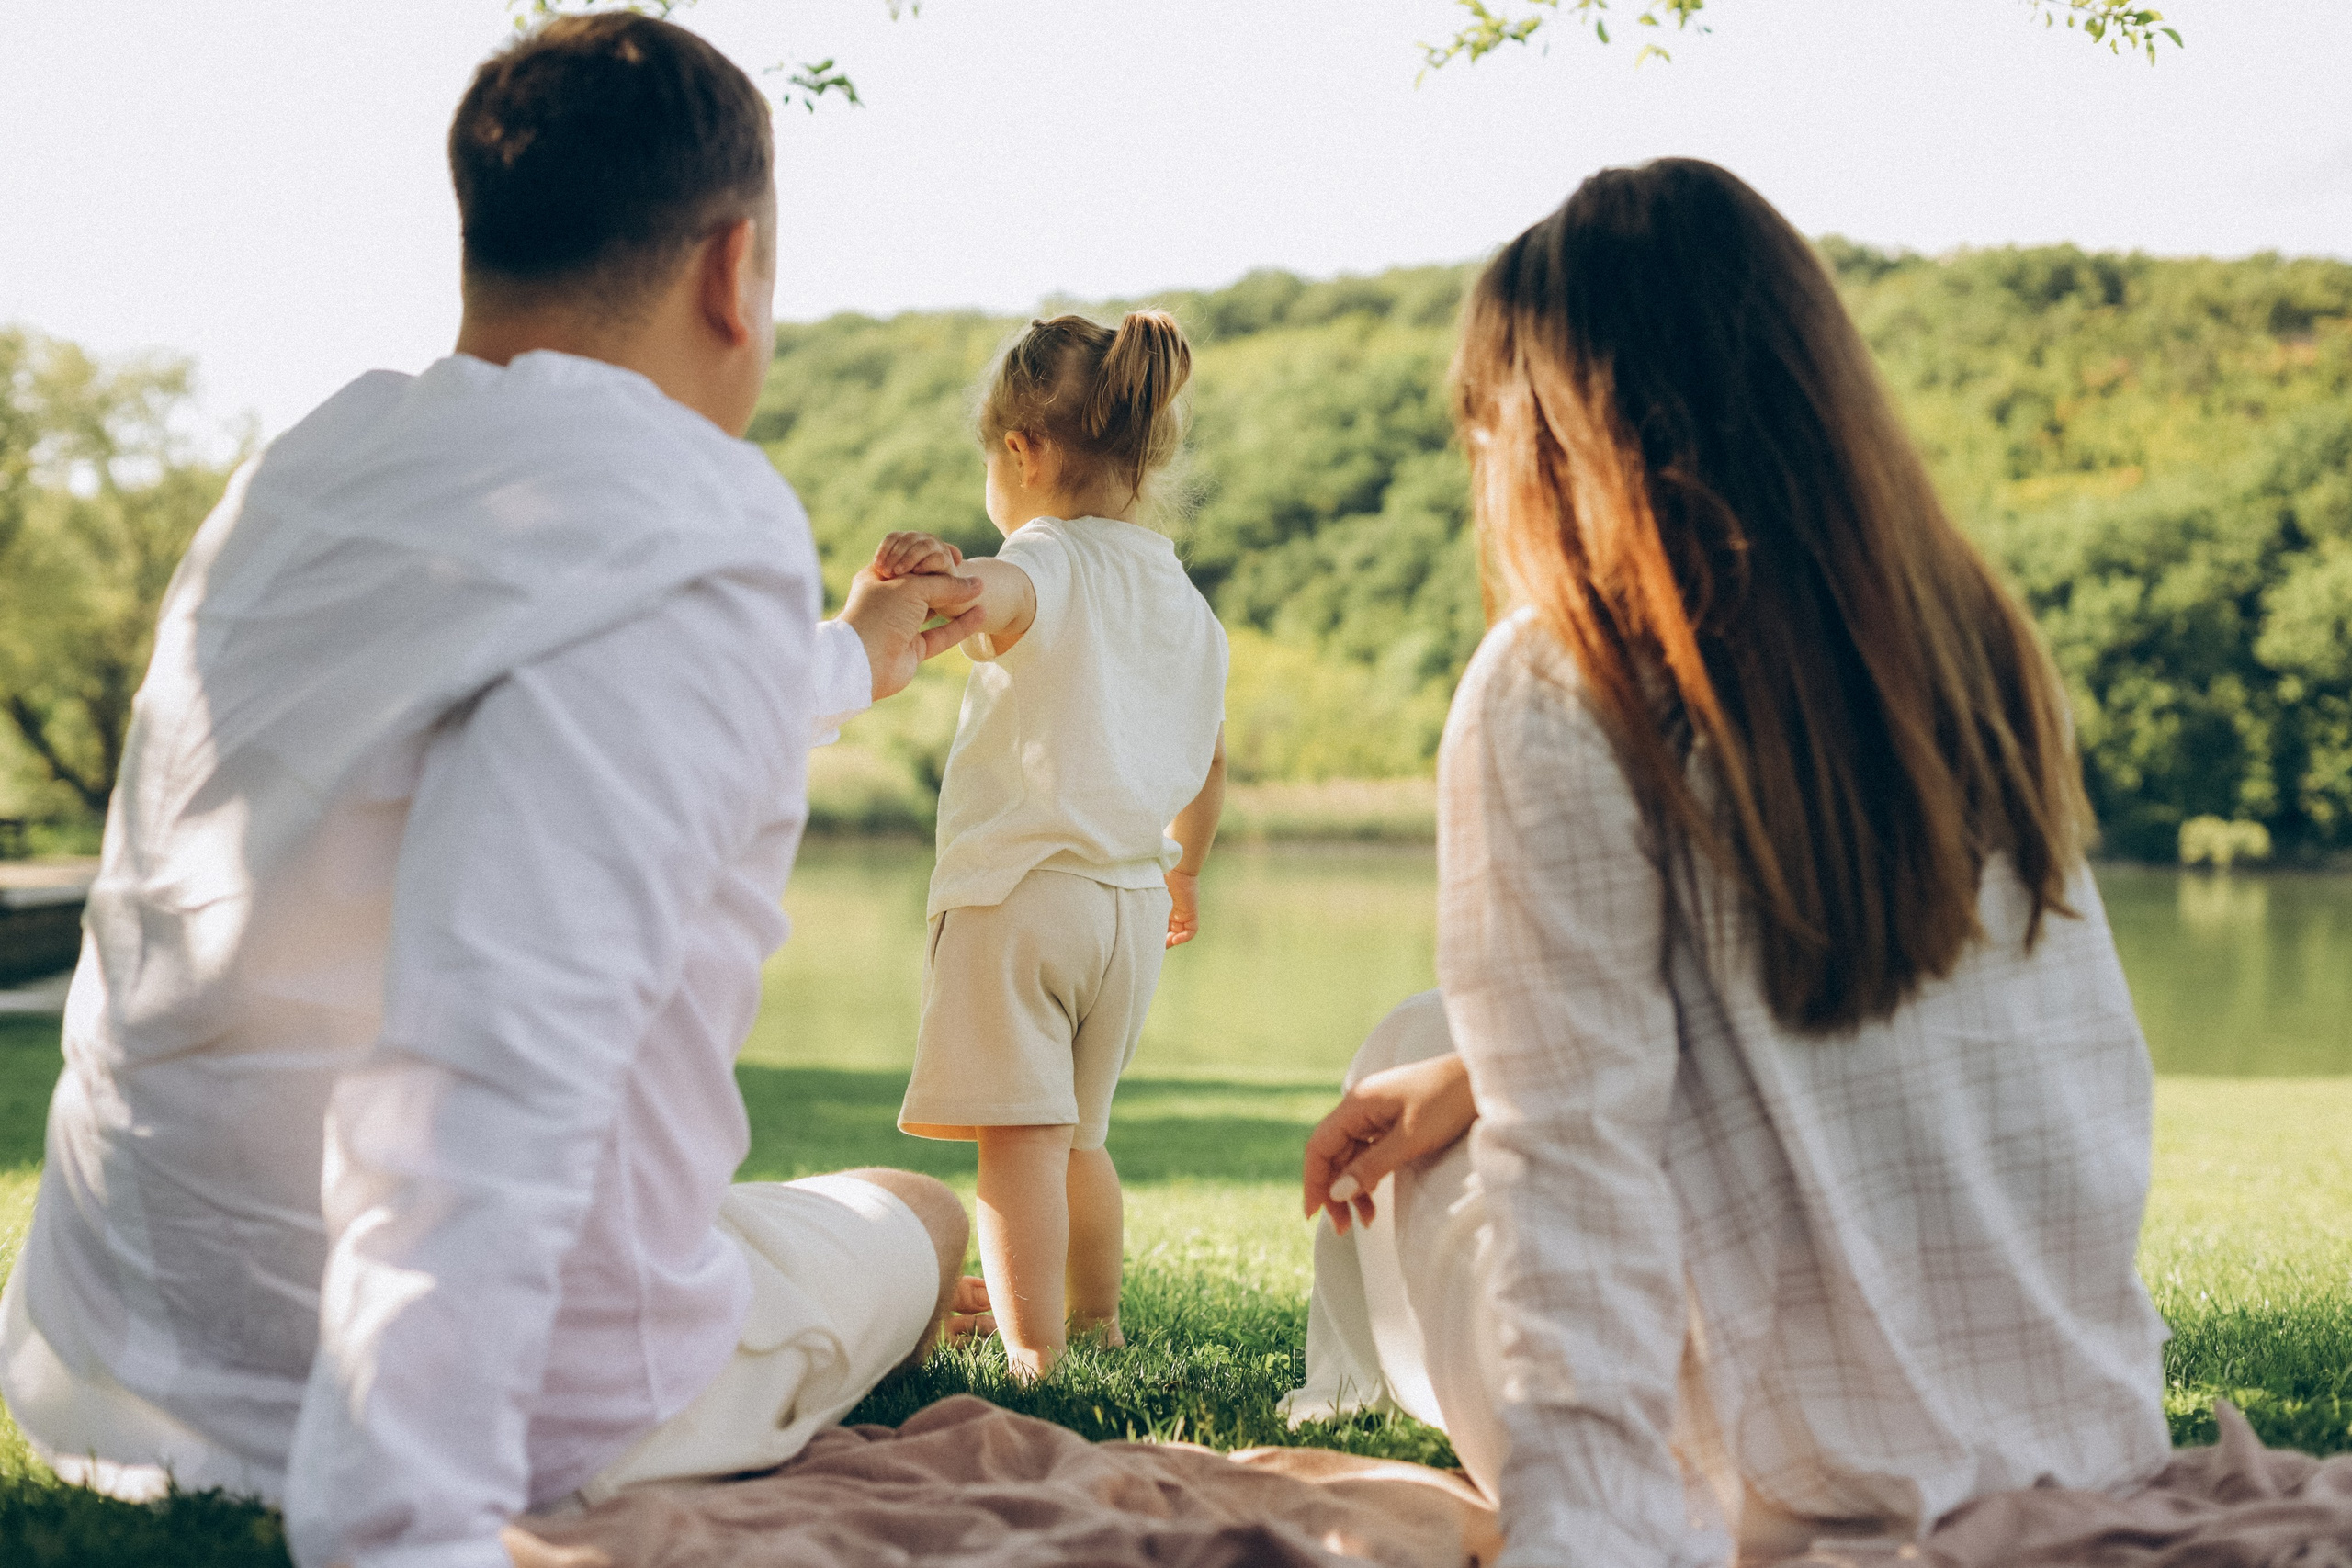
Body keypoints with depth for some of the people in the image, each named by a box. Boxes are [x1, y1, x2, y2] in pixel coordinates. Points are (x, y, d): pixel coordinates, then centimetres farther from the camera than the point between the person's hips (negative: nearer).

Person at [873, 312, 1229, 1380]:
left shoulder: (1048, 563, -8)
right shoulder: (1186, 603, 16)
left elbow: (1003, 600, -35)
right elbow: (1207, 765, 25)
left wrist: (948, 580, -57)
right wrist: (1183, 869, 40)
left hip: (1018, 889, -8)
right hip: (1130, 901, 8)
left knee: (1019, 1135, -10)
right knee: (1079, 1137, 22)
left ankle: (1034, 1358, -16)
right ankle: (1098, 1324, 34)